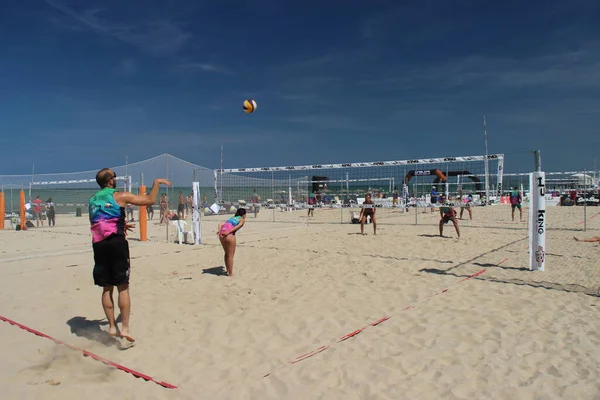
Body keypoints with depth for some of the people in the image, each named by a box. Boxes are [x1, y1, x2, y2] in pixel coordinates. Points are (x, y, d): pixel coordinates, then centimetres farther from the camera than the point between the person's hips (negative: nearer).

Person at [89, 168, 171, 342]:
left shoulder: (93, 200, 16)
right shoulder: (120, 196, -2)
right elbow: (149, 200, -4)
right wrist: (157, 182, 10)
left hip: (98, 244, 5)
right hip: (116, 243, -5)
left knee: (107, 288, 13)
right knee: (123, 287, 1)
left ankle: (112, 326, 17)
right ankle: (125, 327, -1)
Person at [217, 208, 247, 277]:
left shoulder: (231, 218, 31)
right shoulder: (242, 219, 15)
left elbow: (221, 224, 17)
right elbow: (238, 226, -7)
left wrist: (219, 230, 1)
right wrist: (229, 232, -15)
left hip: (221, 234, 6)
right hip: (229, 235, -6)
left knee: (226, 254, 21)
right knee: (230, 255, 6)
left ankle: (228, 271, 32)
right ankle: (230, 274, 11)